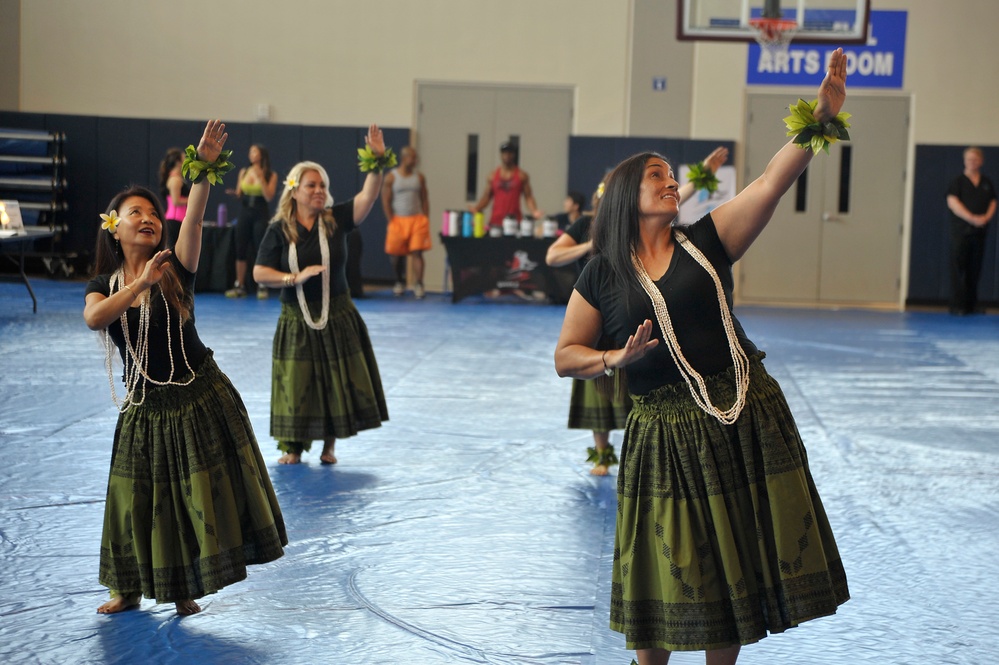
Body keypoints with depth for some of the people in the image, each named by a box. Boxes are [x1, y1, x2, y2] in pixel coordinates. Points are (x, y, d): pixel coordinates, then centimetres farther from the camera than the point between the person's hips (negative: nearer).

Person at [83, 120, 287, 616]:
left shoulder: (175, 269, -6)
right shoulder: (104, 285, 0)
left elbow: (194, 218, -23)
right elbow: (93, 318, -23)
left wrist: (204, 166, -38)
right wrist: (142, 282, -33)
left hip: (200, 399, -2)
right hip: (145, 408, 2)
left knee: (202, 492, 4)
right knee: (140, 498, 11)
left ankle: (183, 588, 23)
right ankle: (130, 588, 31)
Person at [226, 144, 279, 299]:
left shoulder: (271, 175, -1)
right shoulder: (243, 172, 9)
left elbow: (269, 196, -10)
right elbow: (239, 193, 14)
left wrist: (261, 178, -16)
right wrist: (234, 194, -9)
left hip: (261, 216, -3)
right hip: (245, 214, 3)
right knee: (240, 250, 2)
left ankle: (262, 287, 4)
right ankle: (239, 286, 9)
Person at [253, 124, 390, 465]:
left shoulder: (335, 219, -2)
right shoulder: (279, 230, -5)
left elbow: (368, 196, -16)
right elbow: (260, 273, -6)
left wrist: (378, 162, -31)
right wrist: (297, 277, -19)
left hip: (337, 318, 1)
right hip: (296, 321, -1)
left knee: (337, 382, 6)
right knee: (297, 385, 5)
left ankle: (329, 445, 24)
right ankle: (293, 448, 21)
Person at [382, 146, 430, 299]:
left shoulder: (419, 177, 7)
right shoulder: (391, 177, -1)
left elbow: (425, 200, 9)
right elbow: (386, 201, -3)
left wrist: (426, 219, 1)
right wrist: (391, 221, -9)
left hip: (417, 220, 1)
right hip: (398, 221, -1)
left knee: (417, 253, -8)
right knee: (397, 255, 6)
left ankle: (419, 285, -10)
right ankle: (399, 283, 25)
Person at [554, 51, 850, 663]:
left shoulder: (705, 241, 3)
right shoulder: (602, 275, 3)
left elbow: (773, 183, -7)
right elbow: (566, 356, 7)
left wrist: (821, 116, -18)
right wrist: (617, 359, -11)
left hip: (744, 418, 1)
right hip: (666, 432, -1)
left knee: (734, 561, 9)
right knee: (667, 569, 7)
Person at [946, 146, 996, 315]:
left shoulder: (987, 183, 14)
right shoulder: (958, 182, 1)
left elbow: (992, 203, 12)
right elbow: (952, 202, -9)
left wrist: (986, 217, -9)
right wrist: (972, 218, -18)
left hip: (979, 231, 4)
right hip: (961, 231, -4)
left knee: (975, 270, 7)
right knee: (958, 269, -7)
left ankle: (972, 305, 14)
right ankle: (957, 306, -6)